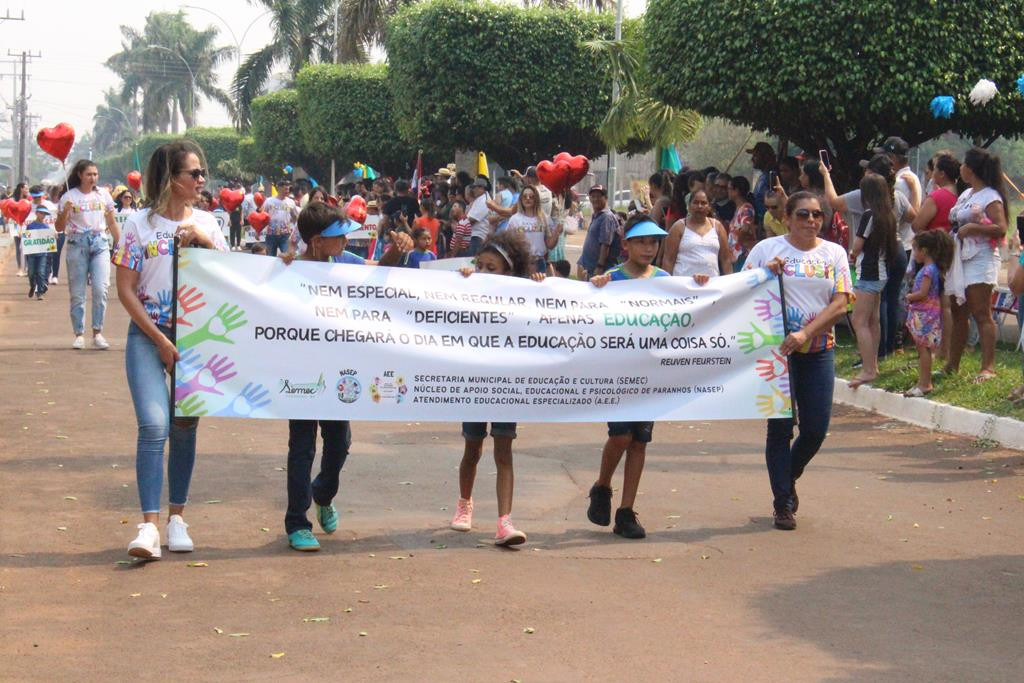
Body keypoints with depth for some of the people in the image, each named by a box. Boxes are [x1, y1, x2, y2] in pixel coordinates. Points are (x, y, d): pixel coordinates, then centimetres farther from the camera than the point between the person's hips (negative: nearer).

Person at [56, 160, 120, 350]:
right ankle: (79, 334, 8)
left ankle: (98, 333, -2)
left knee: (100, 288, -10)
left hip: (100, 243, 1)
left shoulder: (103, 194, 8)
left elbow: (112, 223, 16)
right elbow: (59, 228, 1)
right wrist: (65, 212, -17)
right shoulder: (69, 197, 0)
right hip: (77, 244, -1)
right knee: (77, 293, 1)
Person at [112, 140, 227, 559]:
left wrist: (205, 241, -10)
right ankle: (149, 525, -19)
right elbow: (126, 291, -5)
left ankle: (177, 517, 19)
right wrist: (162, 342, -10)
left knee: (185, 427, 8)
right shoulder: (140, 225, -4)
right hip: (149, 336, -3)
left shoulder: (206, 223, 6)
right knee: (154, 425, -17)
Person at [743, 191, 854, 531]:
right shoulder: (766, 249, 2)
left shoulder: (834, 254, 7)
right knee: (780, 426, -1)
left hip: (819, 350, 3)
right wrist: (765, 274, -17)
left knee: (816, 429, 2)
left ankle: (789, 478, 31)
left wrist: (805, 334, -16)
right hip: (776, 347, -2)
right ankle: (783, 503, 9)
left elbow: (840, 304, -2)